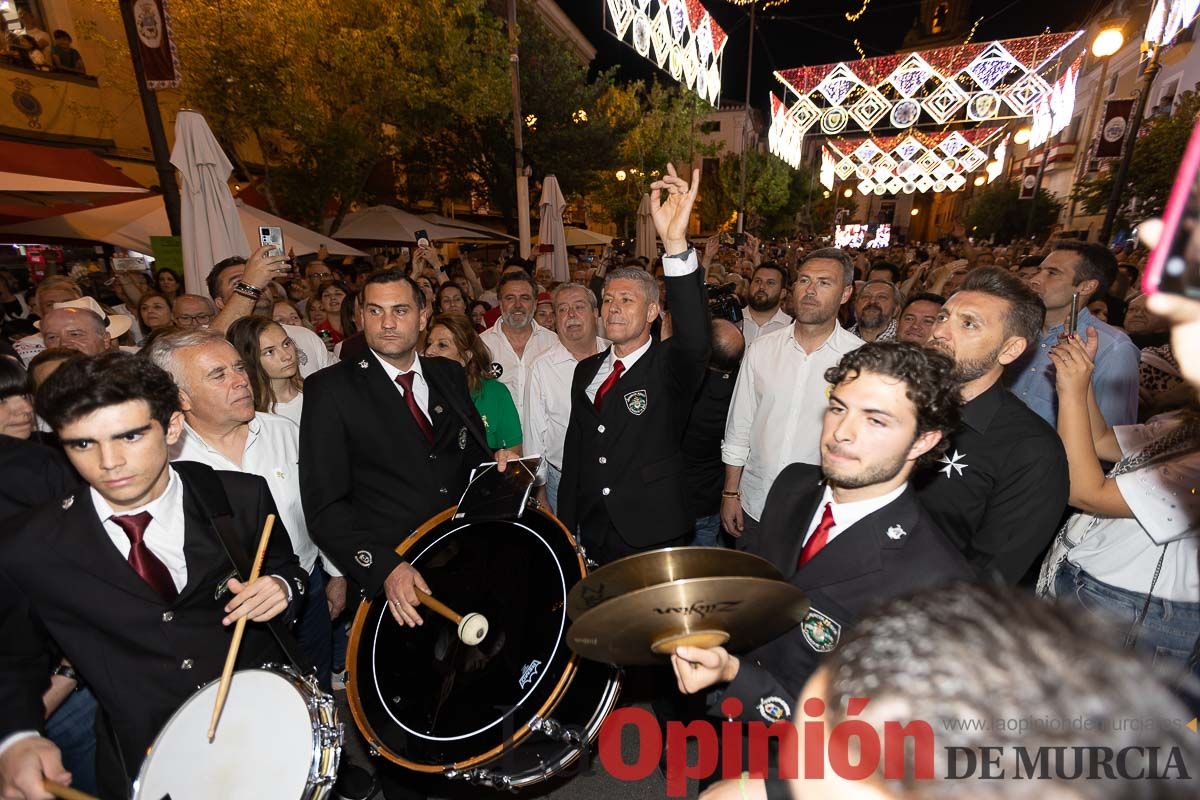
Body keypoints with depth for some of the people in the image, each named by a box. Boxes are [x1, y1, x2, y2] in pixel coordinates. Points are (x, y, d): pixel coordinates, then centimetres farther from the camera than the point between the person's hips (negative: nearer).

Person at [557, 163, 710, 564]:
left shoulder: (670, 366, -8)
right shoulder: (586, 370, 8)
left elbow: (695, 339, -32)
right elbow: (574, 449, 12)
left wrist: (676, 244, -44)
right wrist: (565, 528, 11)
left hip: (654, 541, -4)